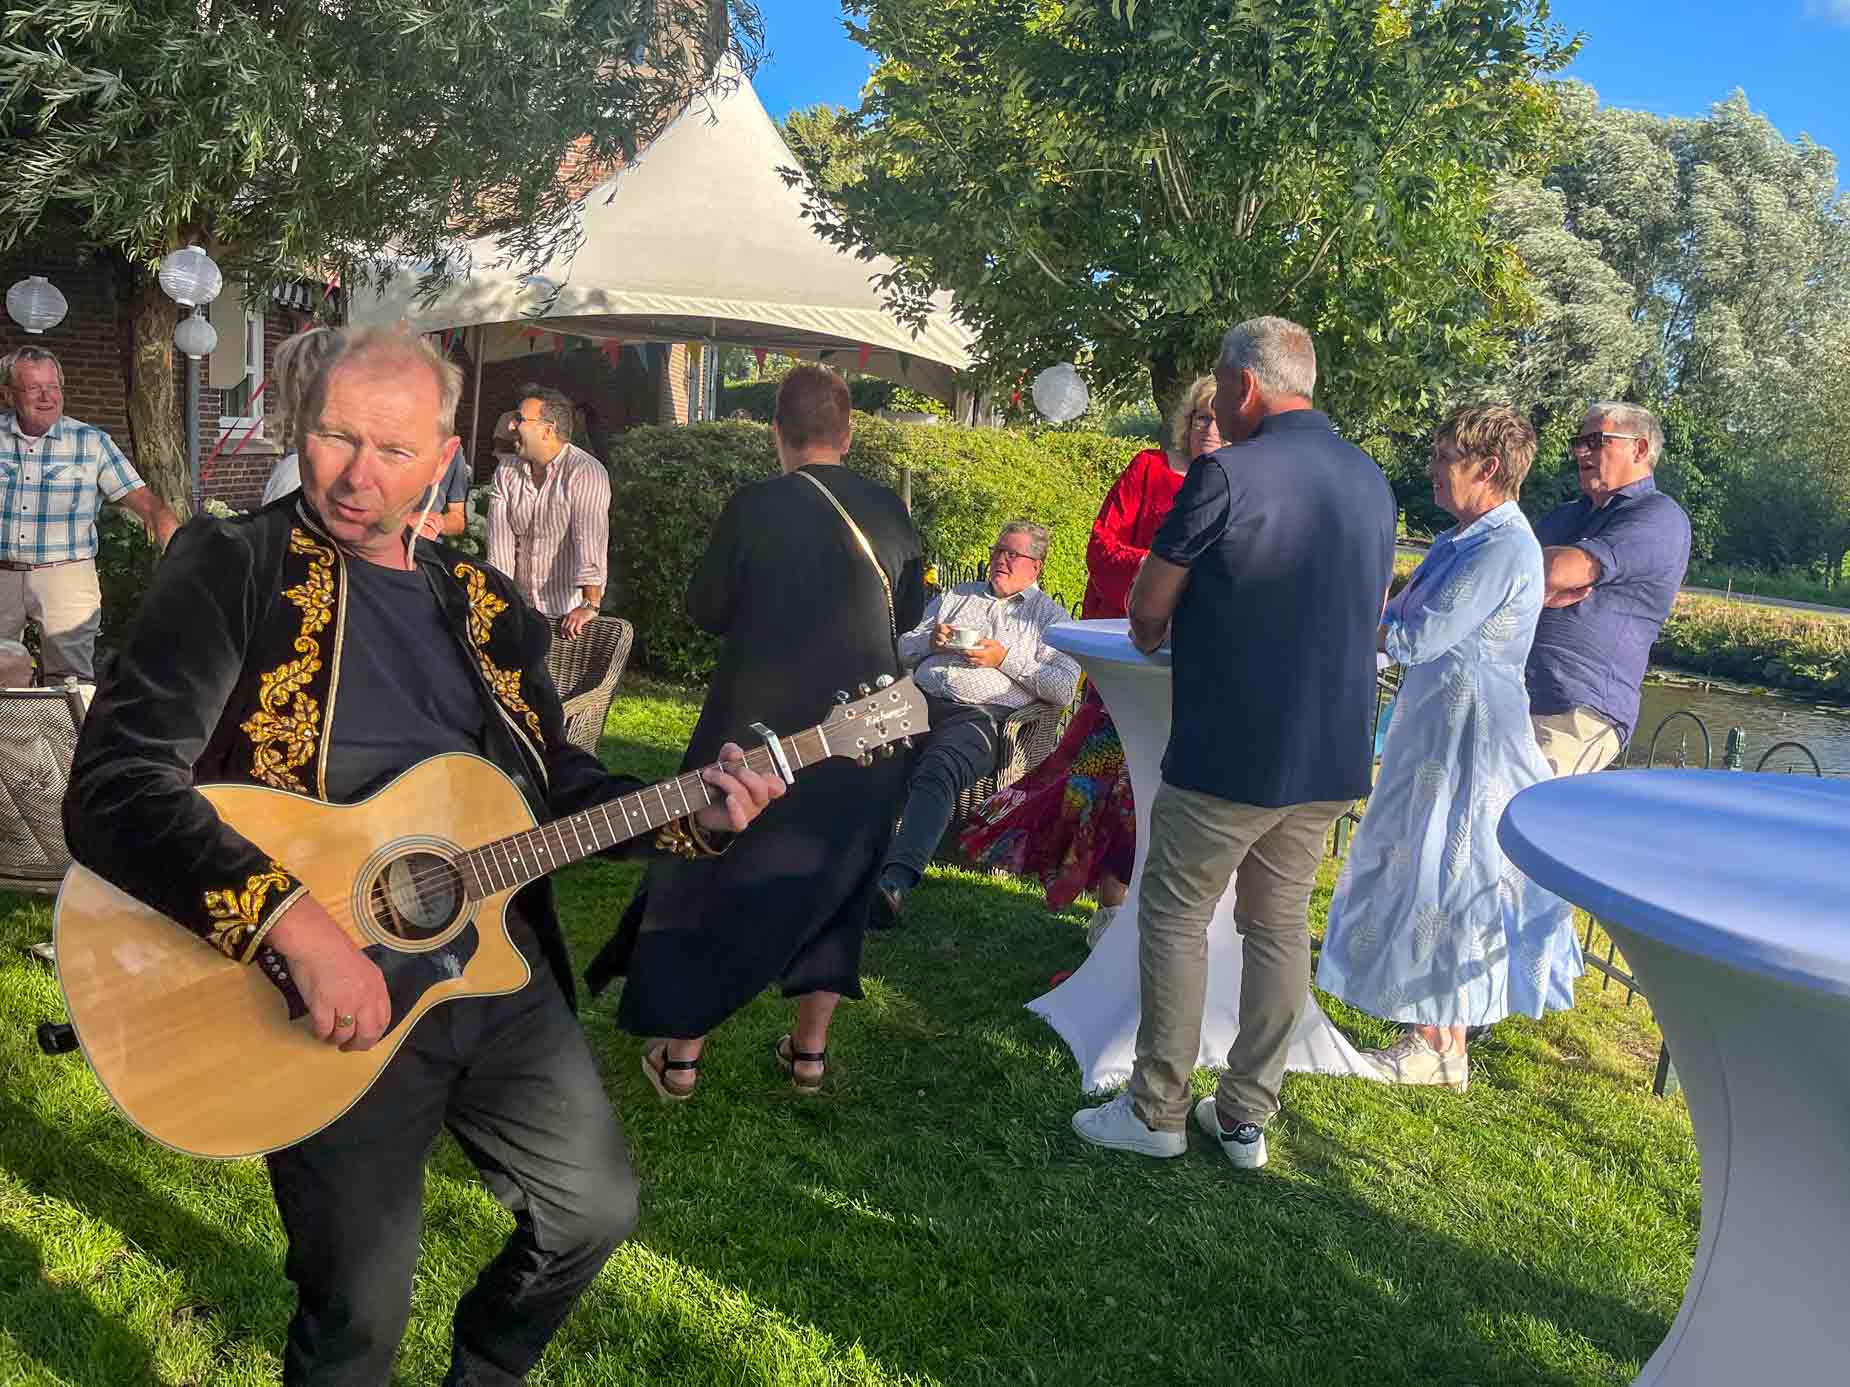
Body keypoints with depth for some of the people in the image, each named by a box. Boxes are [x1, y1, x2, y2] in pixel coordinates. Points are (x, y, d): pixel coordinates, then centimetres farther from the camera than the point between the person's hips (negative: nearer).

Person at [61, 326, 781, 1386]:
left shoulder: (487, 604, 10)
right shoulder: (232, 569, -8)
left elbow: (556, 781, 16)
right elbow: (112, 789, -19)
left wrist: (691, 814, 0)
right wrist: (301, 928, -29)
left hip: (505, 969, 6)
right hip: (335, 1000, -5)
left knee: (597, 1209, 18)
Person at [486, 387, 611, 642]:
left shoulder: (585, 473, -13)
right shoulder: (506, 473, 6)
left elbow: (591, 540, -23)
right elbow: (500, 544, -1)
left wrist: (589, 604, -32)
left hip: (568, 611, -5)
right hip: (520, 606, 5)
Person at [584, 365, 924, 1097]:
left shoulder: (754, 507, -13)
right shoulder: (890, 512, -2)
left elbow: (705, 609, -3)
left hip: (759, 727, -3)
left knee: (710, 879, 12)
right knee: (833, 884, 19)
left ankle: (680, 1055, 19)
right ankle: (809, 1049, 27)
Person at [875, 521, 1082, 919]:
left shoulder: (1051, 616, 18)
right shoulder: (955, 597, 32)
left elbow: (1065, 688, 3)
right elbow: (904, 649, 29)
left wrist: (1006, 659, -3)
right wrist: (931, 640, 7)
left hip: (980, 713, -4)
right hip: (921, 697, 4)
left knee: (938, 768, -37)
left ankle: (897, 881, -49)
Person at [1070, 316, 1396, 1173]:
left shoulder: (1228, 475, -14)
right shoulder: (1371, 481, 9)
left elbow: (1148, 606, -8)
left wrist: (1150, 634, 16)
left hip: (1231, 750, -7)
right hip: (1332, 754, 7)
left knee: (1175, 917, 7)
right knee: (1280, 924, 13)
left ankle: (1156, 1112, 14)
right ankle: (1247, 1116, 22)